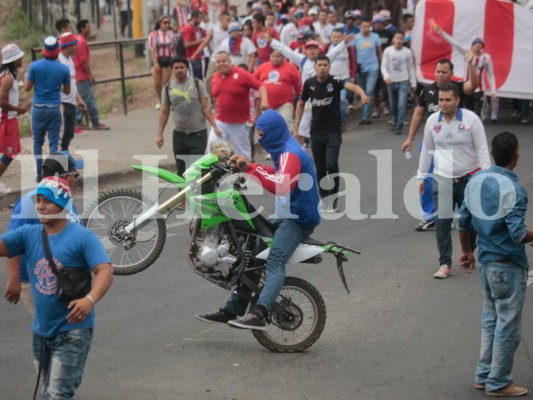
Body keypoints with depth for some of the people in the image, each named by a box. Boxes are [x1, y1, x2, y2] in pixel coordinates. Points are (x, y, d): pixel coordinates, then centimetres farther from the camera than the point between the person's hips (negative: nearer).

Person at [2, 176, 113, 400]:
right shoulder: (28, 234, 2)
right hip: (41, 330, 6)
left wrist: (90, 299, -40)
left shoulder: (82, 237, -13)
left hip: (73, 329, -6)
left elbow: (105, 270, -23)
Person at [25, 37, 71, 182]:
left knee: (37, 142, 11)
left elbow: (27, 87, -3)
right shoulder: (63, 69, -5)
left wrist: (28, 77, 17)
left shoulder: (34, 66, -7)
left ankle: (40, 173, 11)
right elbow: (67, 91, 5)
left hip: (38, 109, 0)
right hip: (54, 109, 0)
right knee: (54, 142, 4)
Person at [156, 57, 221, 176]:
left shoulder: (197, 84, -1)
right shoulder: (168, 88, 5)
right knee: (181, 168, 6)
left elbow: (206, 107, -1)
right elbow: (164, 112, 10)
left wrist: (214, 126, -10)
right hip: (179, 135, 3)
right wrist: (160, 134, 5)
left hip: (198, 133, -3)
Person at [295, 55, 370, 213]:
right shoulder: (309, 83, -3)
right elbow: (301, 104, 11)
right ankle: (324, 199, 23)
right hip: (316, 131, 3)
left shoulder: (335, 82, -13)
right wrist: (296, 127, 7)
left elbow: (352, 86, -33)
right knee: (320, 168, 7)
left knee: (331, 165, -15)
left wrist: (363, 95, -55)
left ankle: (333, 201, -1)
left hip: (333, 131, -3)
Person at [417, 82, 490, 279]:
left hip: (469, 177, -1)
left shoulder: (471, 119, -9)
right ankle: (445, 263, -4)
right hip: (442, 179, 2)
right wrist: (421, 176, 12)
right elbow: (427, 150, 12)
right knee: (442, 221, -7)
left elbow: (482, 149, -7)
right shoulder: (432, 121, 1)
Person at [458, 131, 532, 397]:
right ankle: (498, 383, 11)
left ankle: (484, 375, 26)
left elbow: (463, 222, 9)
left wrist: (466, 250, 23)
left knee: (490, 320, 19)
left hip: (485, 262, 7)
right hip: (509, 265, -7)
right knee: (508, 325, 4)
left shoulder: (476, 181, 2)